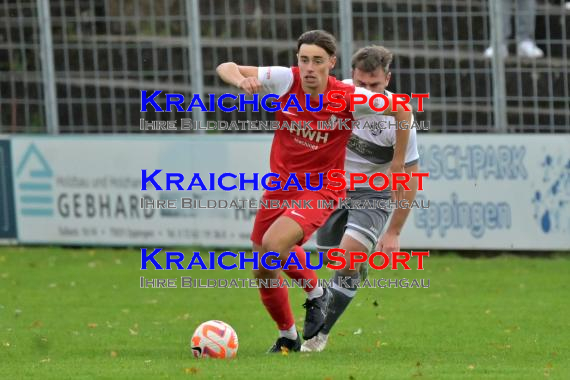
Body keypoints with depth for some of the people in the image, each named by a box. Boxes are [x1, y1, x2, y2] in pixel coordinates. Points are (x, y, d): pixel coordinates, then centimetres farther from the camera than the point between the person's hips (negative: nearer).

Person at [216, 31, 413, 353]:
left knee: (275, 244, -30)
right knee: (263, 271, 8)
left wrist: (399, 161, 4)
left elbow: (402, 110, -2)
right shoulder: (285, 80, -10)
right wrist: (241, 81, -29)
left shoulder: (349, 98, -16)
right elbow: (226, 68, -7)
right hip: (280, 184, 5)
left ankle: (316, 293, -2)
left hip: (320, 189, -4)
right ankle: (288, 337, 32)